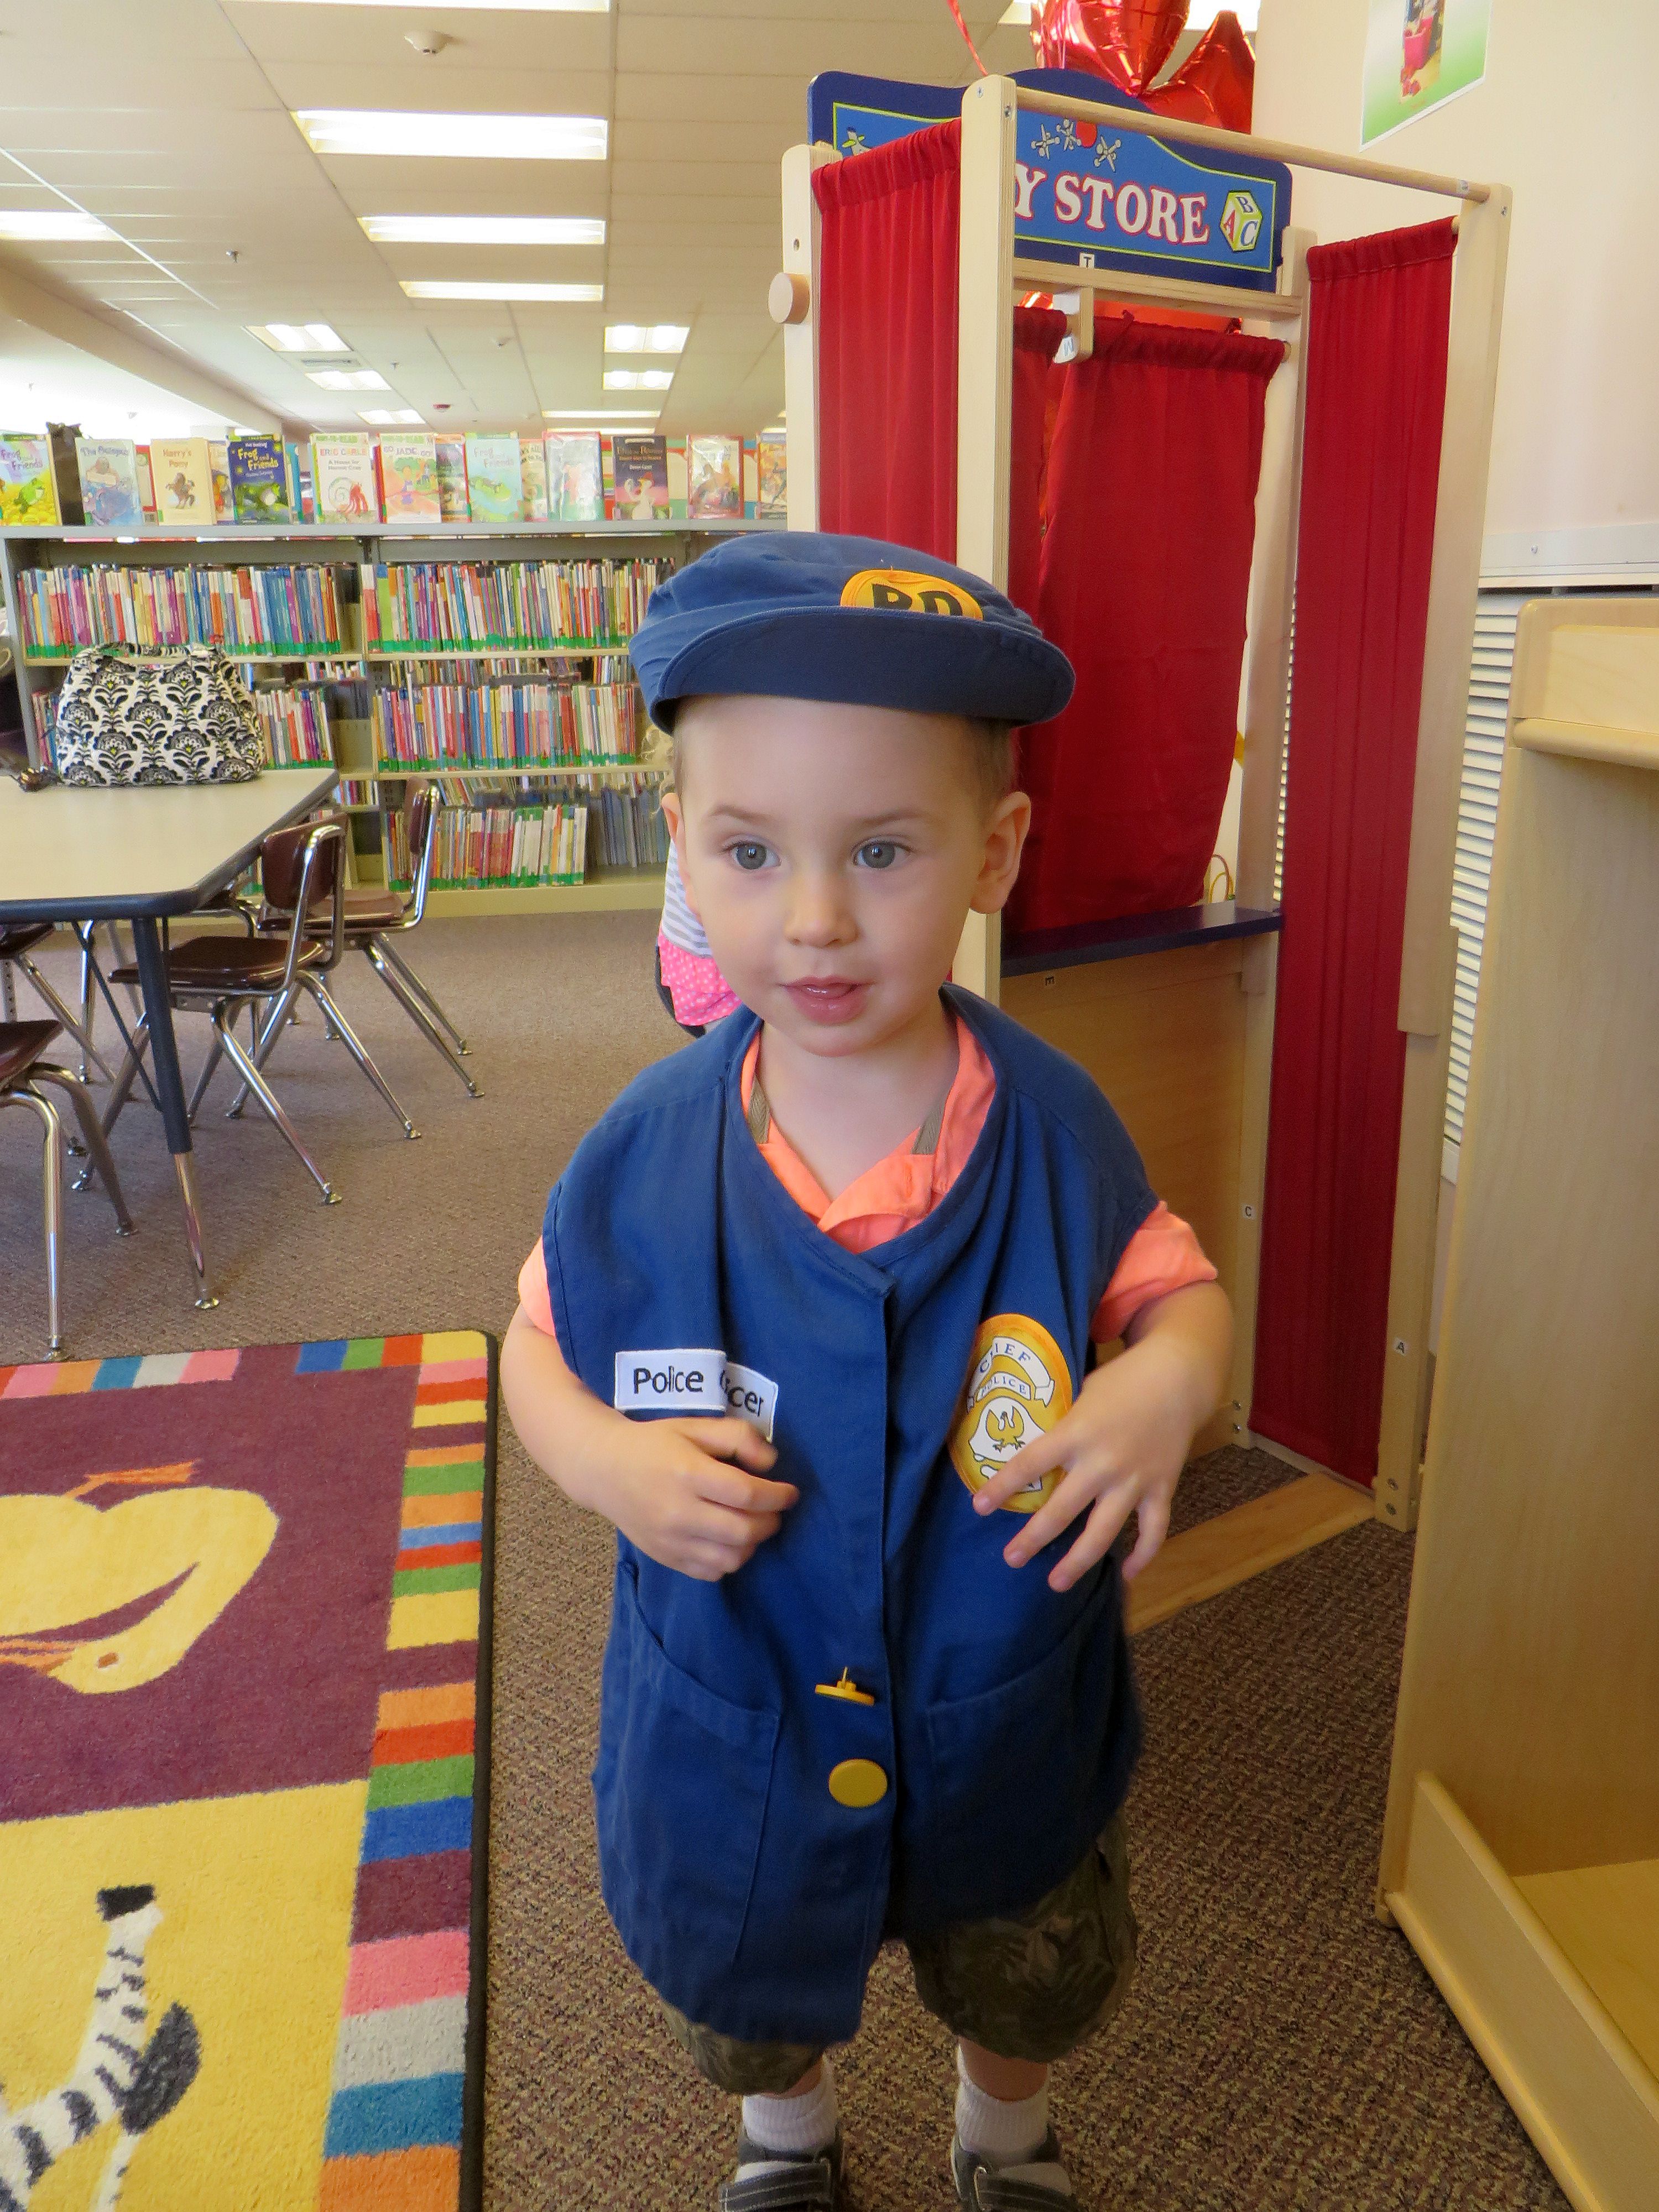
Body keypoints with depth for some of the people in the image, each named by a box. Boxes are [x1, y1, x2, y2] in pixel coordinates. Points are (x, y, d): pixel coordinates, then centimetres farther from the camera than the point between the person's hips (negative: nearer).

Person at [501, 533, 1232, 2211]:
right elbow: (540, 1344, -7)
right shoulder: (642, 1160, -22)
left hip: (1009, 1732, 0)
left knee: (1027, 1993, 32)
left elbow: (1177, 1285, -7)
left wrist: (1168, 1385, -29)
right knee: (753, 2005, 32)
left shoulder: (1056, 1130, -22)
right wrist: (604, 1460, -27)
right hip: (731, 1740, 1)